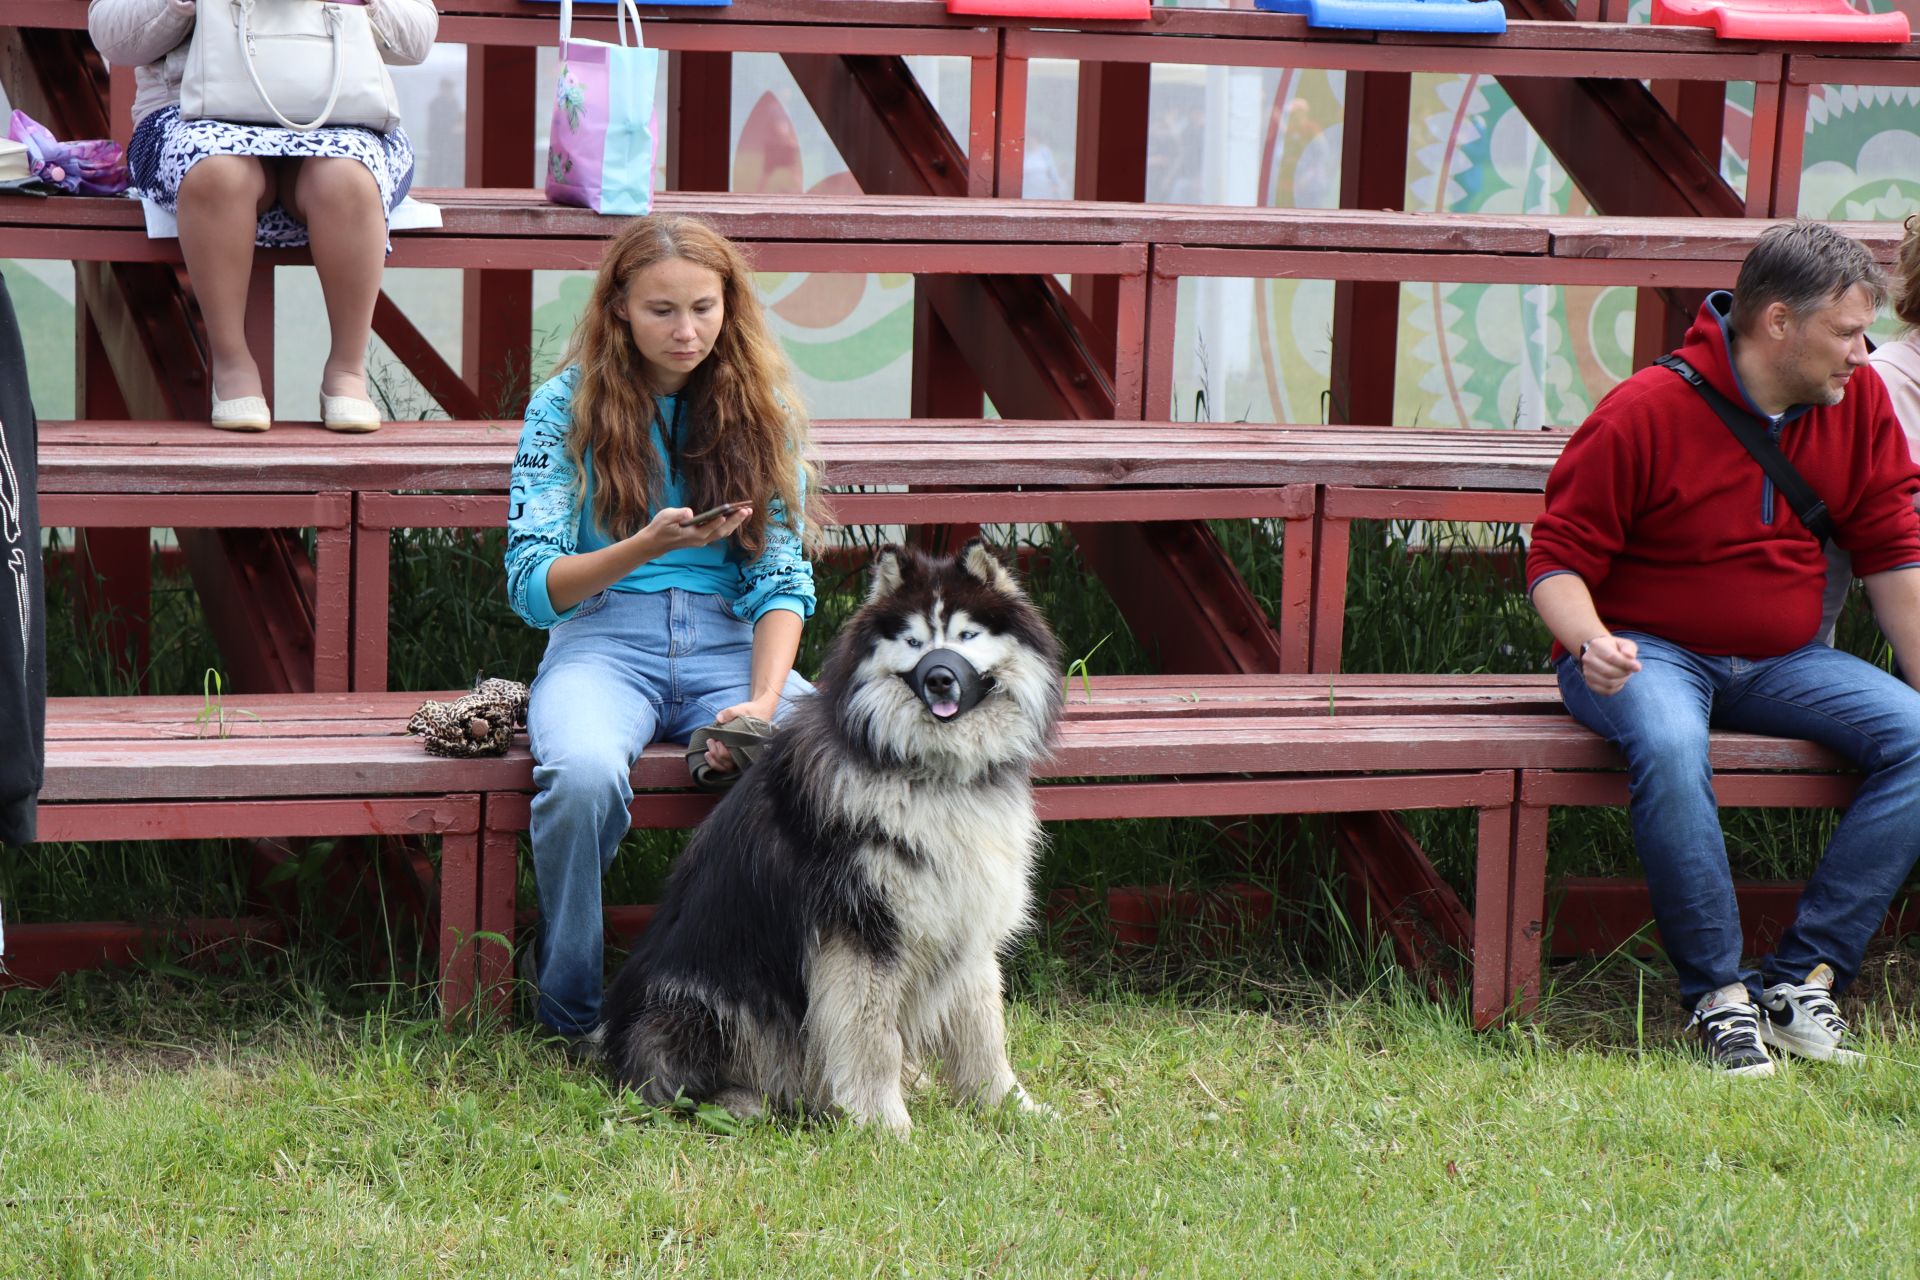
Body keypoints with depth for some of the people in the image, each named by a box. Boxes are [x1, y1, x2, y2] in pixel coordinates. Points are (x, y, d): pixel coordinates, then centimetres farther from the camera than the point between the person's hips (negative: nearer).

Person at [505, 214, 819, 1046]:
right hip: (603, 642, -2)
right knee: (584, 774, -38)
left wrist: (762, 702, -15)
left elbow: (782, 580, 4)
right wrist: (647, 547, -22)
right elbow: (531, 586, -4)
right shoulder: (568, 406, 2)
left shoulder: (761, 410, 9)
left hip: (730, 644, 2)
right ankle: (569, 1011, -14)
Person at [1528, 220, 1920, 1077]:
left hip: (1780, 661, 5)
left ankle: (1803, 979, -20)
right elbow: (1558, 558, -10)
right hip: (1650, 652, -5)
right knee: (1669, 747, -39)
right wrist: (1592, 643, -30)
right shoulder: (1646, 413, -14)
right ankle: (1719, 997, -28)